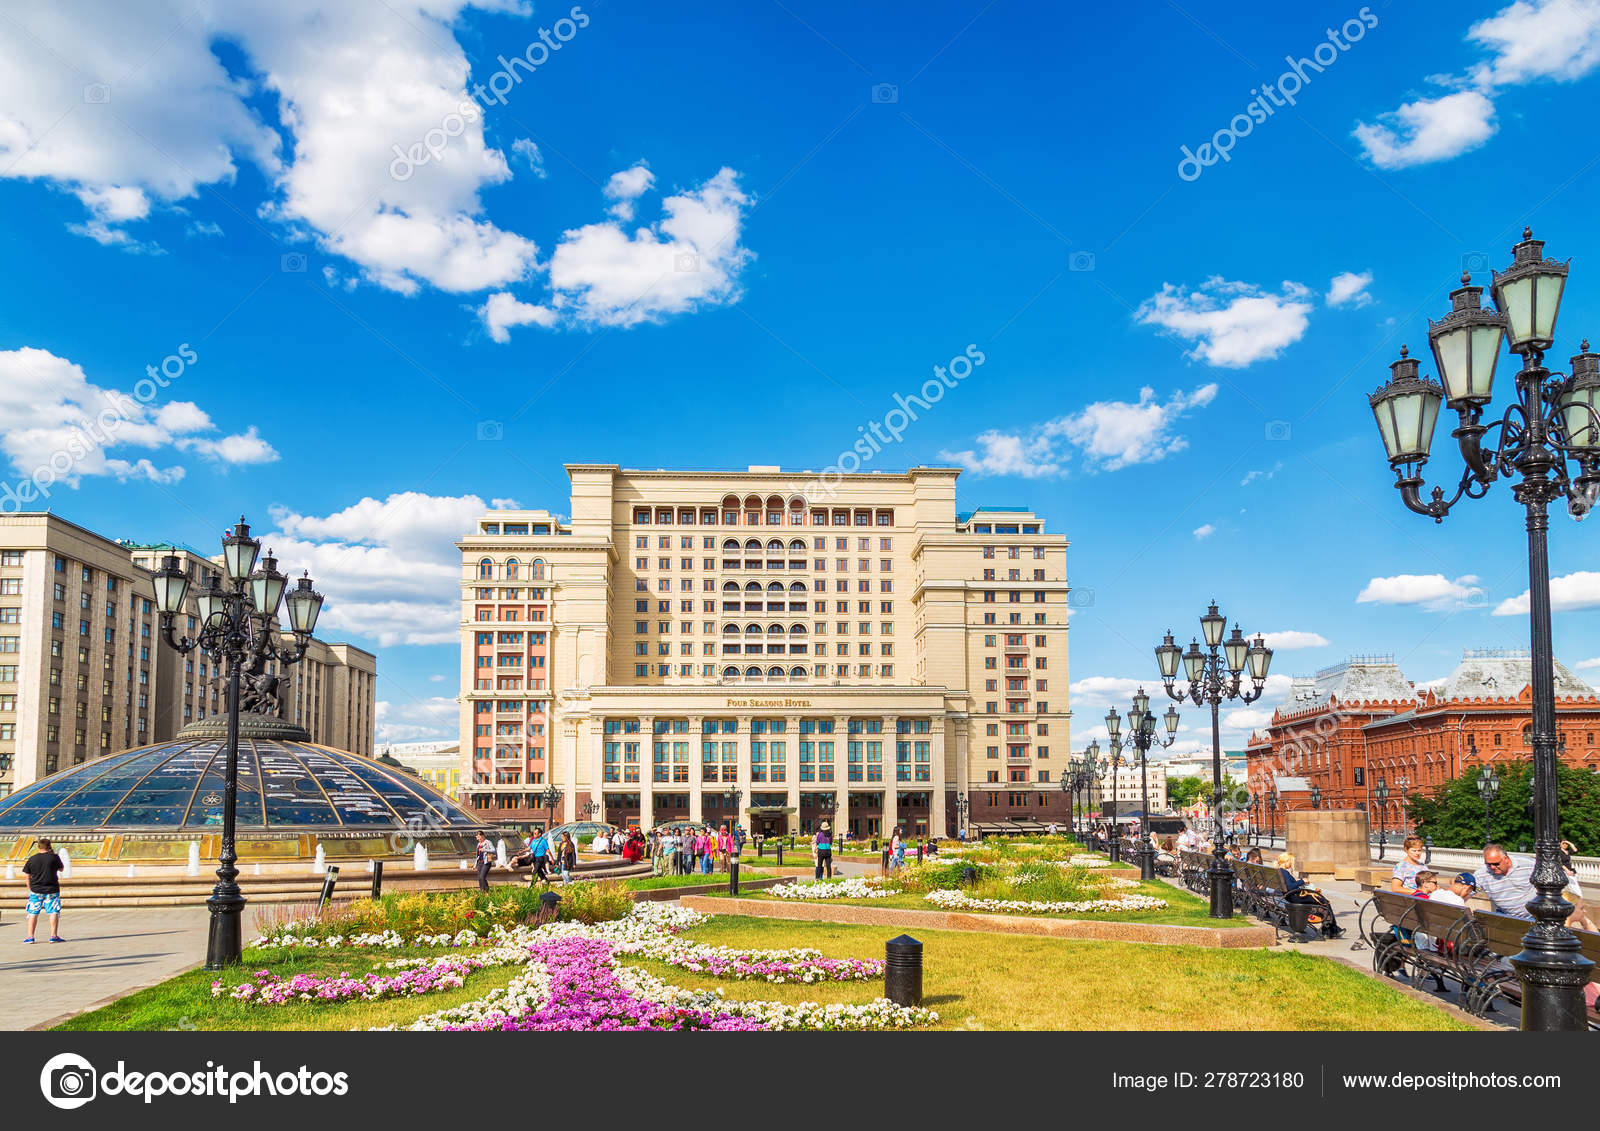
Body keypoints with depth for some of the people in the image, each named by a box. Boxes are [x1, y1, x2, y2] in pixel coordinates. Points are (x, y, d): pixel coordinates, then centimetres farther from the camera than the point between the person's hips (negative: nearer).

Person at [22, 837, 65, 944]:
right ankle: (54, 935, -4)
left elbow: (27, 876, 7)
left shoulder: (32, 859, 1)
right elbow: (61, 868, 10)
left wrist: (30, 889, 19)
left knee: (33, 913, 9)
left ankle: (30, 936, 8)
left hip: (35, 890, 2)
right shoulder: (54, 857, -7)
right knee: (53, 912, 1)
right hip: (52, 890, -2)